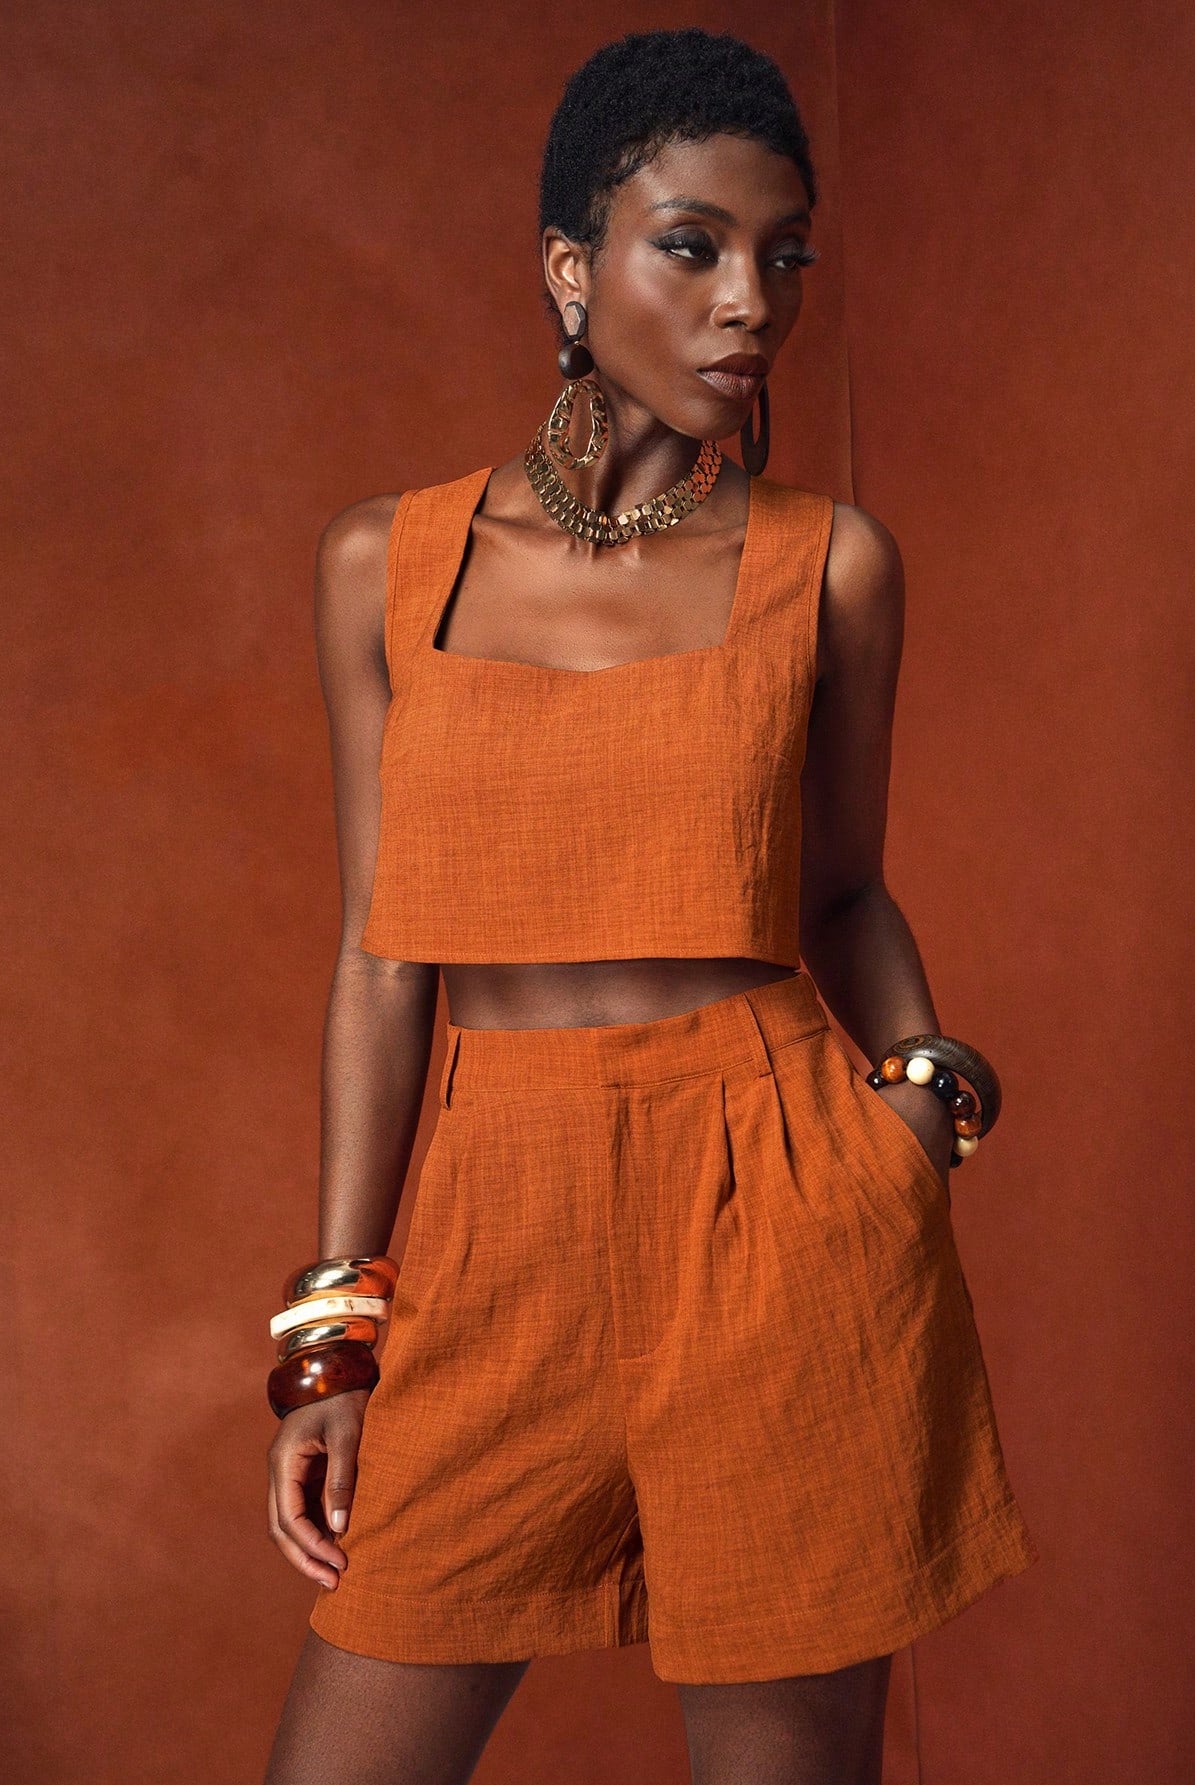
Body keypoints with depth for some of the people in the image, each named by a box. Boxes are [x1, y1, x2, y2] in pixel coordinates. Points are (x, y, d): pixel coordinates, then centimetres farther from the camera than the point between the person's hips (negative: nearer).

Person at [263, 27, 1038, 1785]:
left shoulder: (831, 565, 3)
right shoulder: (386, 565, 6)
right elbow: (382, 958, 6)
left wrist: (928, 1088, -5)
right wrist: (334, 1329, 5)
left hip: (785, 1229, -1)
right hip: (497, 1235, 2)